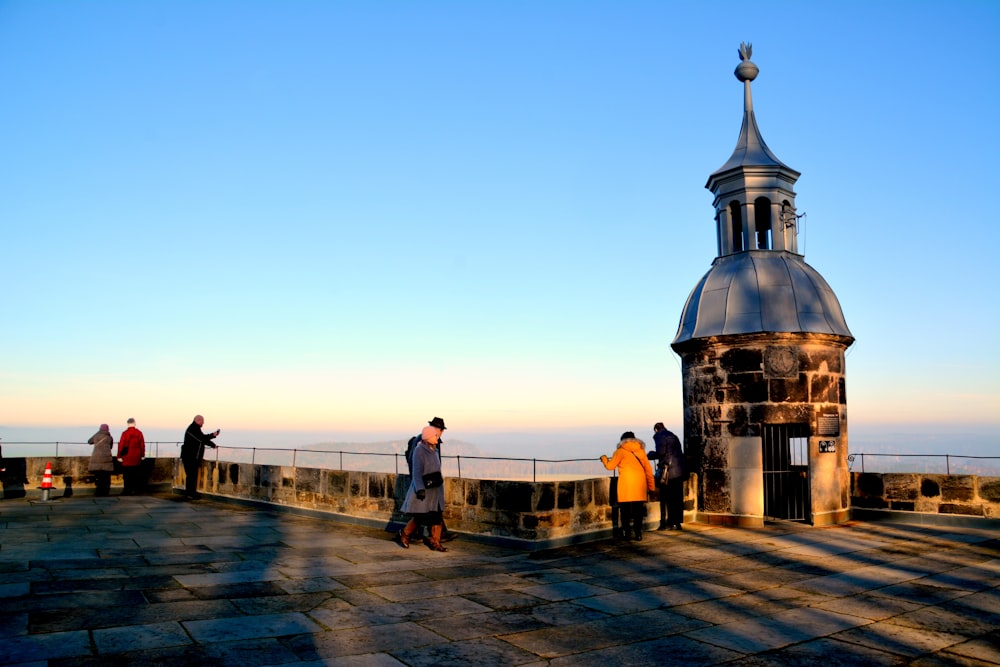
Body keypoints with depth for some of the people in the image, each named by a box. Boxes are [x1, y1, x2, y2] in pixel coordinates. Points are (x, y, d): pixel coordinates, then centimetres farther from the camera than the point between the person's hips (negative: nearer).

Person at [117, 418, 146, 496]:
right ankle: (135, 490, 12)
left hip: (127, 458, -3)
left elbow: (121, 445, -7)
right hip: (136, 458, 3)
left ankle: (127, 490, 0)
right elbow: (142, 445, 4)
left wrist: (119, 456, 0)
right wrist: (142, 455, 13)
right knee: (136, 474, 9)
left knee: (127, 475, 1)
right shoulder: (139, 433, 0)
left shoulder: (125, 433, -8)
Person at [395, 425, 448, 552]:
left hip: (435, 489, 8)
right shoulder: (419, 451, -13)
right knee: (419, 516, -3)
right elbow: (417, 472, -18)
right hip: (423, 489, -8)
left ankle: (435, 542, 9)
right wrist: (420, 489, -25)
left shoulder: (434, 450, 11)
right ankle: (404, 535, 19)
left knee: (436, 517, 4)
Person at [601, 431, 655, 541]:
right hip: (640, 485, 4)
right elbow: (648, 469, 13)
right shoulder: (641, 451, 13)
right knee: (638, 509, 8)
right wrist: (651, 486, 18)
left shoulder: (621, 451, 1)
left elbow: (610, 466, 4)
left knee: (625, 509, 5)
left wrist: (604, 458, 24)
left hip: (626, 485, -4)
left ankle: (626, 533, 4)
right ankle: (638, 534, 6)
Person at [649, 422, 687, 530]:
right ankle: (677, 523, 13)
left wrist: (650, 455, 1)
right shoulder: (673, 436, 21)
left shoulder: (659, 436, -3)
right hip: (680, 471, 8)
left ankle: (666, 523, -4)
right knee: (677, 498, 10)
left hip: (668, 471, -8)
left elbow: (661, 452, -15)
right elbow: (679, 452, 20)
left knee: (666, 499, -3)